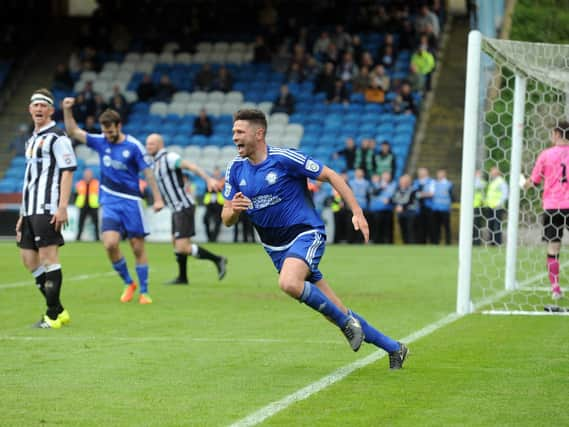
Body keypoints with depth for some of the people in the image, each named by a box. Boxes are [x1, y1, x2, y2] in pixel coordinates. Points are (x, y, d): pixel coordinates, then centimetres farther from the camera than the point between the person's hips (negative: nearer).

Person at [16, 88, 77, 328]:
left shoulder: (57, 137, -6)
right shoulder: (32, 140, 21)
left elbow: (68, 171, -13)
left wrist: (62, 207, -20)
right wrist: (23, 214, 22)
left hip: (47, 209, -9)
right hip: (31, 210, 9)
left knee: (48, 257, -9)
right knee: (28, 258, 7)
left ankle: (53, 315, -3)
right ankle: (59, 311, 15)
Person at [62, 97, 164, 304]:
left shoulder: (134, 146, -6)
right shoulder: (101, 142, 5)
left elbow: (148, 172, -4)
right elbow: (73, 132, 5)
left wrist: (157, 198, -7)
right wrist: (67, 110, -7)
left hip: (130, 201, -3)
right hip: (109, 202, 3)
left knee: (138, 247, 0)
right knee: (110, 244, -14)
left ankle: (144, 292, 10)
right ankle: (128, 284, 7)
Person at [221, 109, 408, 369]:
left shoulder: (283, 158, -13)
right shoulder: (235, 170, 4)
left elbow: (330, 176, -7)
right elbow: (227, 219, 7)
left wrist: (357, 213, -14)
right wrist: (233, 211, -18)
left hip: (306, 234, -6)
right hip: (276, 248, 6)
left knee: (289, 283, -36)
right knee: (338, 315, 4)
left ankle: (345, 321, -15)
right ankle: (393, 348, 17)